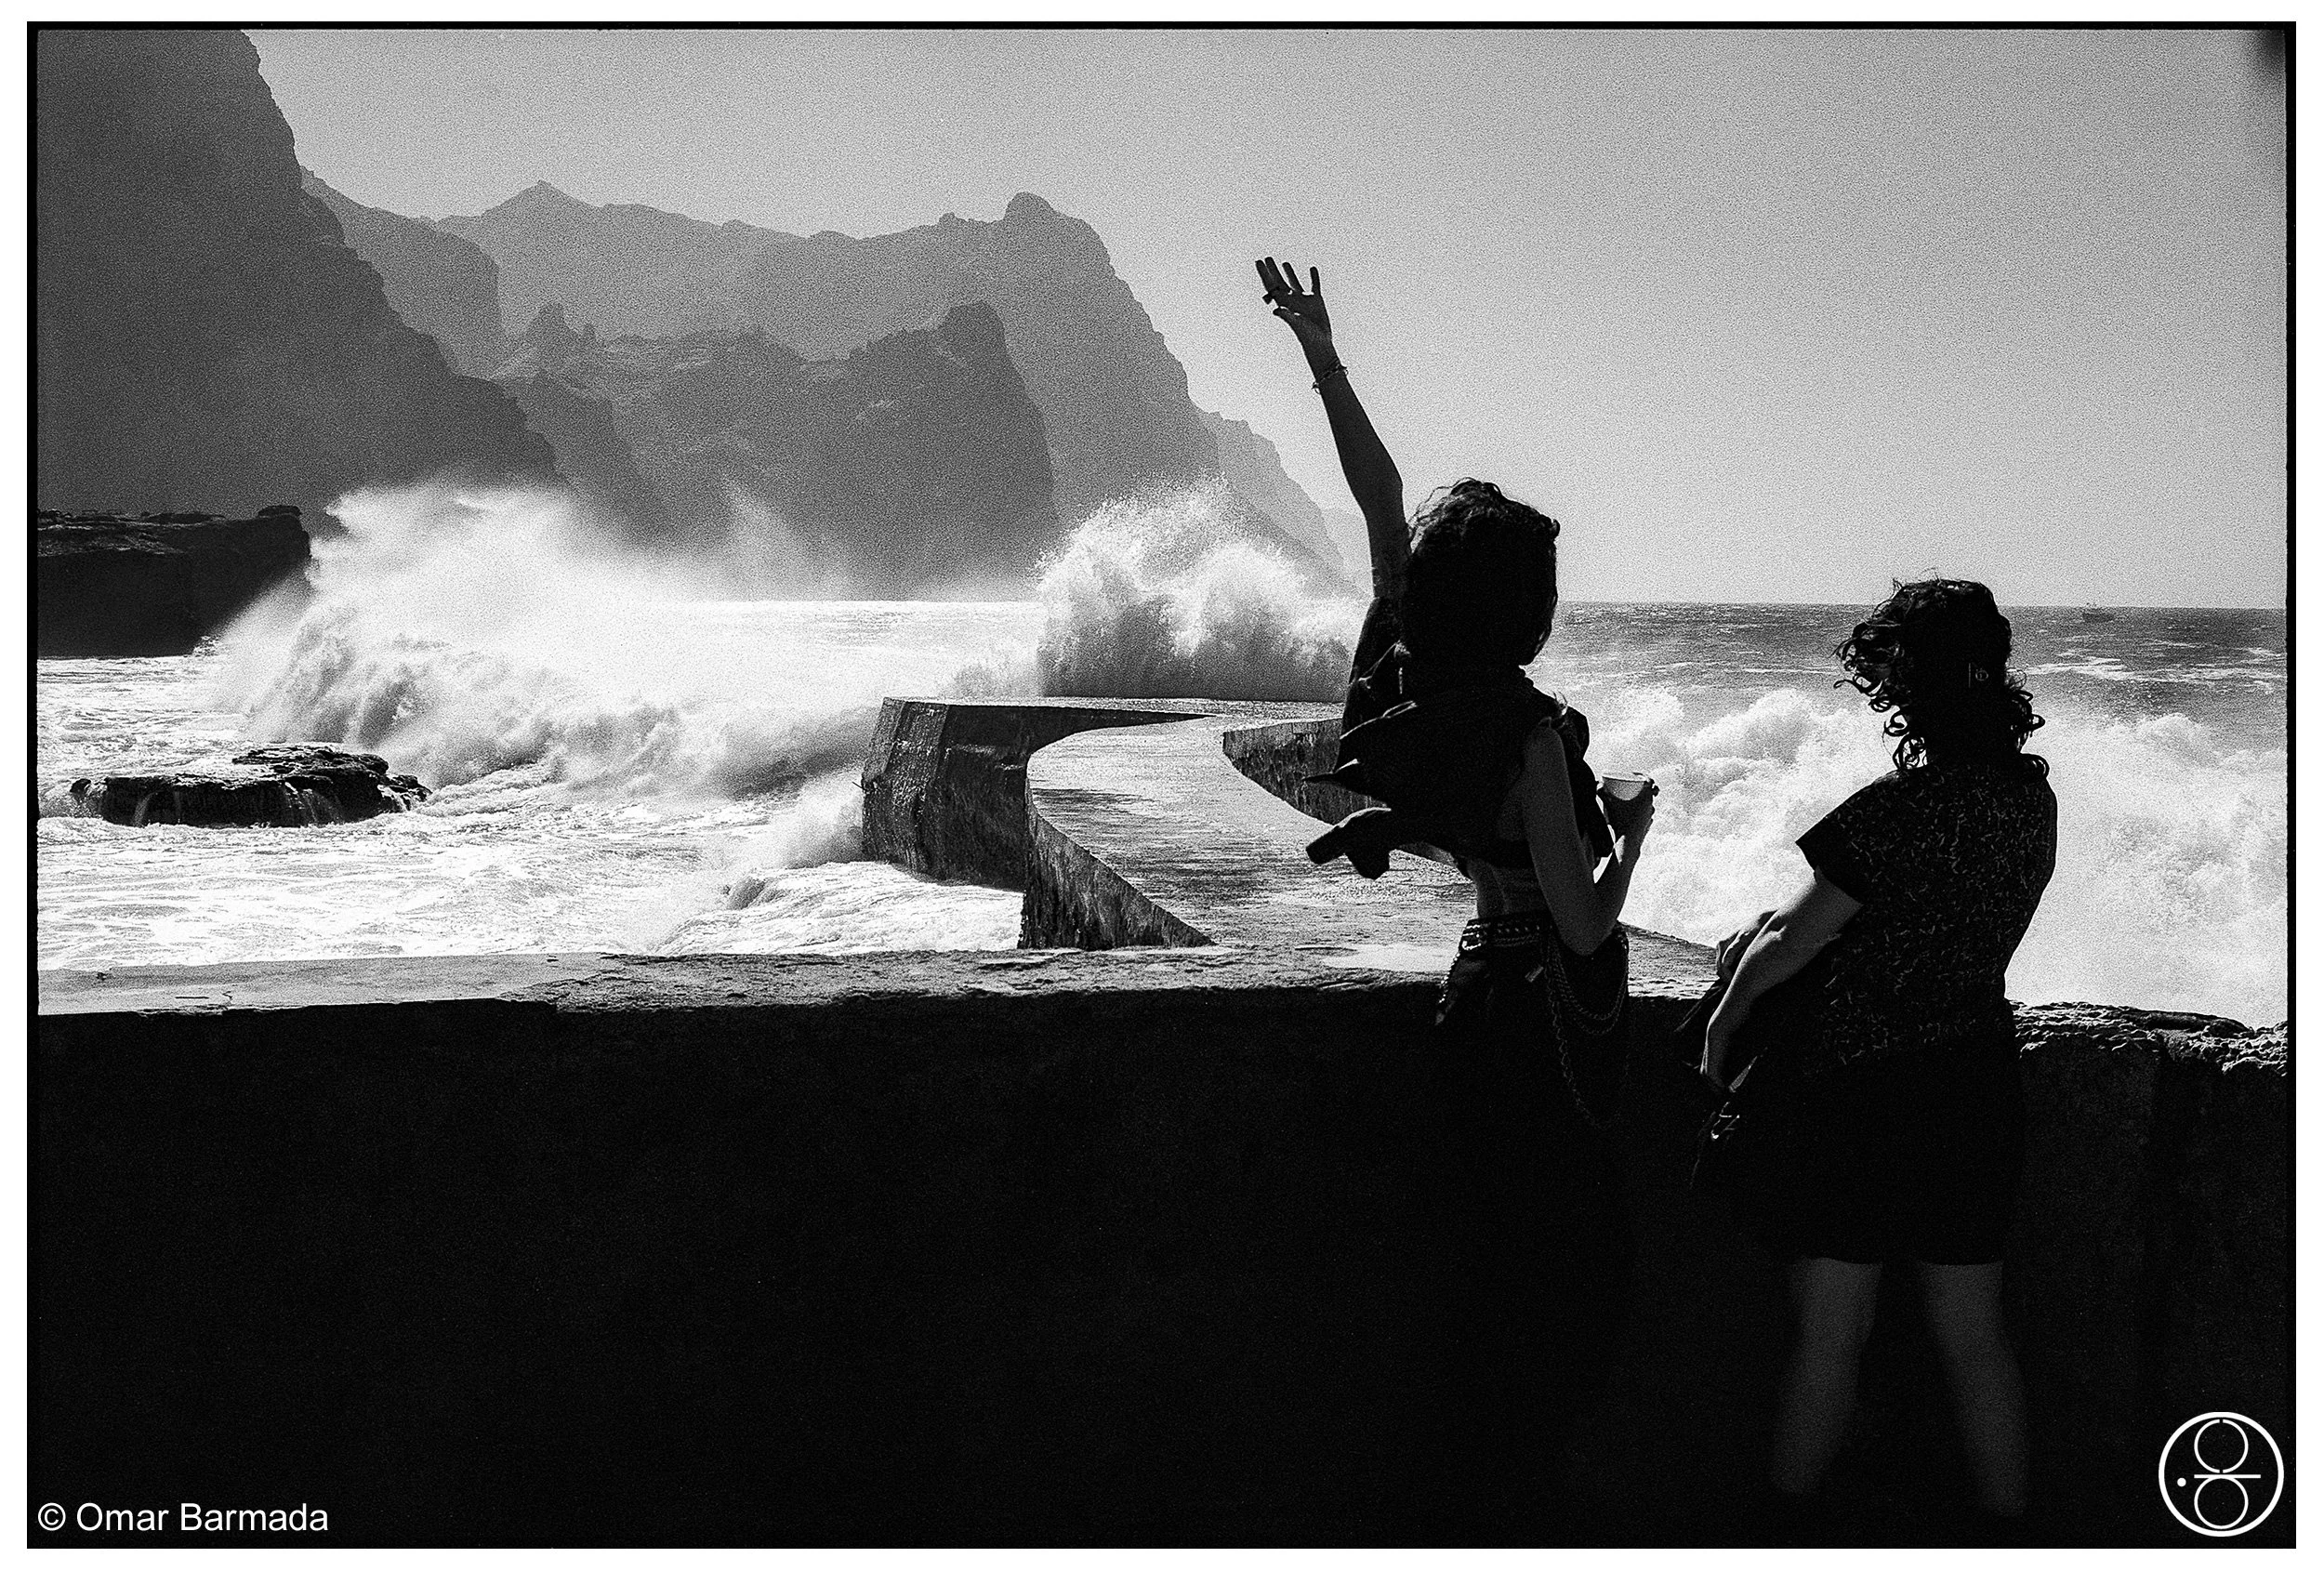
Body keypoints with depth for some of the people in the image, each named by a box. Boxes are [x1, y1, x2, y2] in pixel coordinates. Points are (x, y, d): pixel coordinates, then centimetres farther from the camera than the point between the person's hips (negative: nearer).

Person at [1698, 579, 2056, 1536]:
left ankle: (1785, 1527, 18)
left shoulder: (1897, 809, -22)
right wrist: (1778, 932, 12)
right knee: (1974, 1339, 14)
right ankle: (2005, 1531, 20)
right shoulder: (2030, 795, 0)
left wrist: (1723, 1022, 3)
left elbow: (1792, 940, -13)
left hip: (1856, 1088, -6)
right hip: (1976, 1087, 6)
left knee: (1829, 1336, 6)